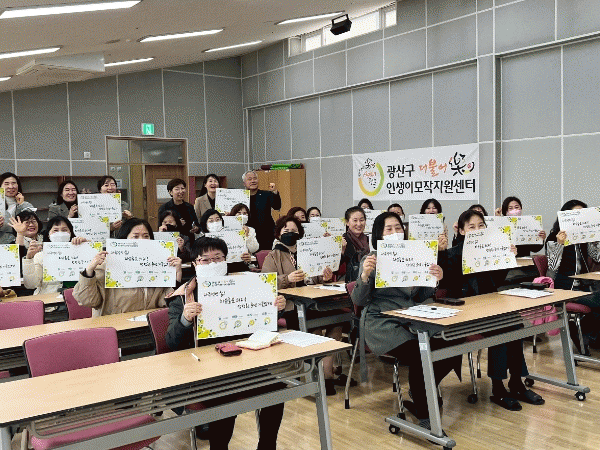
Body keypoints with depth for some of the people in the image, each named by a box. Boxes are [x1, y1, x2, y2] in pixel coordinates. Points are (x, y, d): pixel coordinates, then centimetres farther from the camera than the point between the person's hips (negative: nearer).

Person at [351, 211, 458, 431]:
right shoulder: (372, 260, 1)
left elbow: (420, 297, 17)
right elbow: (358, 300, -6)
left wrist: (434, 280, -2)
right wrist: (365, 275, -23)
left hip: (410, 321, 6)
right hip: (381, 323, -5)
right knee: (418, 355, -29)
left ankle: (419, 395, 9)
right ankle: (423, 415, -9)